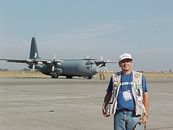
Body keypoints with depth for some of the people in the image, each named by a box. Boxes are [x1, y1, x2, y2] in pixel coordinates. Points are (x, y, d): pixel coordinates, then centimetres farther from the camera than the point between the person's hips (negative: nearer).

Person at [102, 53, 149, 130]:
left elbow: (145, 95, 7)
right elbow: (109, 93, 17)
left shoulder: (139, 77, 7)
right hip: (119, 114, 2)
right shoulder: (115, 77, 11)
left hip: (134, 115, -1)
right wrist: (104, 106, 0)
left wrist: (146, 114, 1)